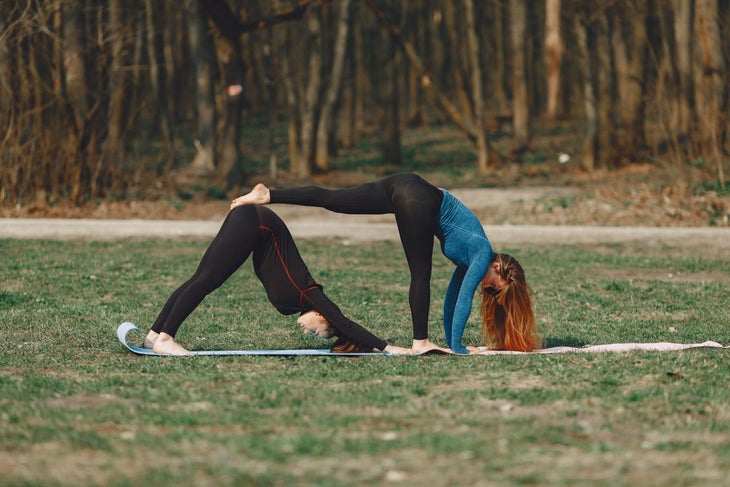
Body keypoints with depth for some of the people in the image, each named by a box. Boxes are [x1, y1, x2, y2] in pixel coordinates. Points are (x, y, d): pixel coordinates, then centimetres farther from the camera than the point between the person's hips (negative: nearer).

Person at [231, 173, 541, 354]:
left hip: (403, 188, 8)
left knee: (330, 200, 1)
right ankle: (420, 342, -10)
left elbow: (452, 298, 27)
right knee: (421, 276, -7)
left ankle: (267, 196, -5)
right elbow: (462, 300, -8)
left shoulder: (469, 259, 20)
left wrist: (451, 342, 28)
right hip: (417, 198, -8)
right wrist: (455, 346, -5)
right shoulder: (482, 255, -2)